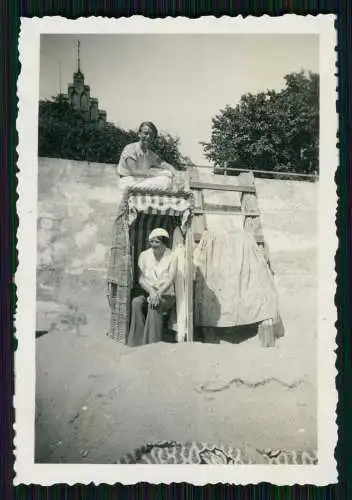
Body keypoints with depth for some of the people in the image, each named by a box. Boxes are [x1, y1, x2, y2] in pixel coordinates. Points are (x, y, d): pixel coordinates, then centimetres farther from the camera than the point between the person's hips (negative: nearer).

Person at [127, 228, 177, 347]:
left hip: (167, 296, -3)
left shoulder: (171, 257, -5)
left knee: (154, 306, -33)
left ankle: (152, 344, -28)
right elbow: (141, 279, -3)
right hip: (148, 293, 3)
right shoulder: (144, 255, 3)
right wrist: (151, 292, -20)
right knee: (136, 302, -28)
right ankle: (137, 343, -25)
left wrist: (159, 293, -29)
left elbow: (171, 279, -14)